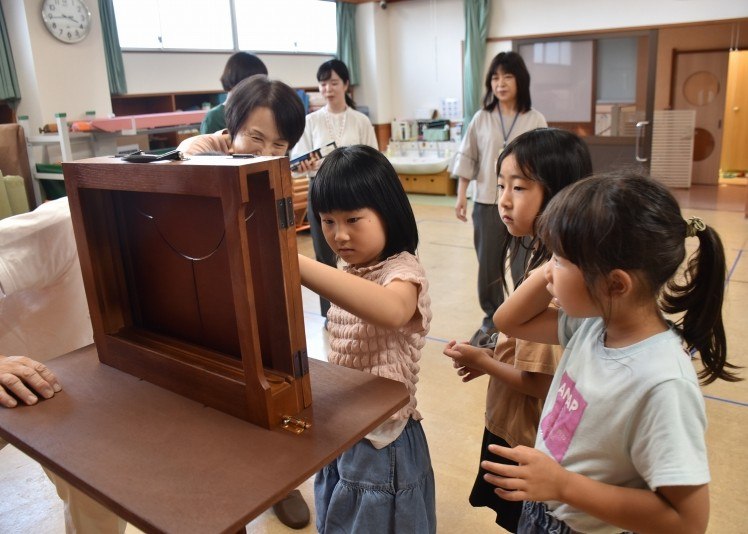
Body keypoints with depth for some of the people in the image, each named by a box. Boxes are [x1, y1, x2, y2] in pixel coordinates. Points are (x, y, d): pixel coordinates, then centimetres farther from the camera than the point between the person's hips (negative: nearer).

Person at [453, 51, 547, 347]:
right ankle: (491, 319, 27)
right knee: (488, 264, 8)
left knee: (525, 266, 3)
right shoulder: (481, 118, 3)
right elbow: (467, 159, 6)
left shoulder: (535, 120, -1)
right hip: (487, 203, 2)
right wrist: (461, 197, 0)